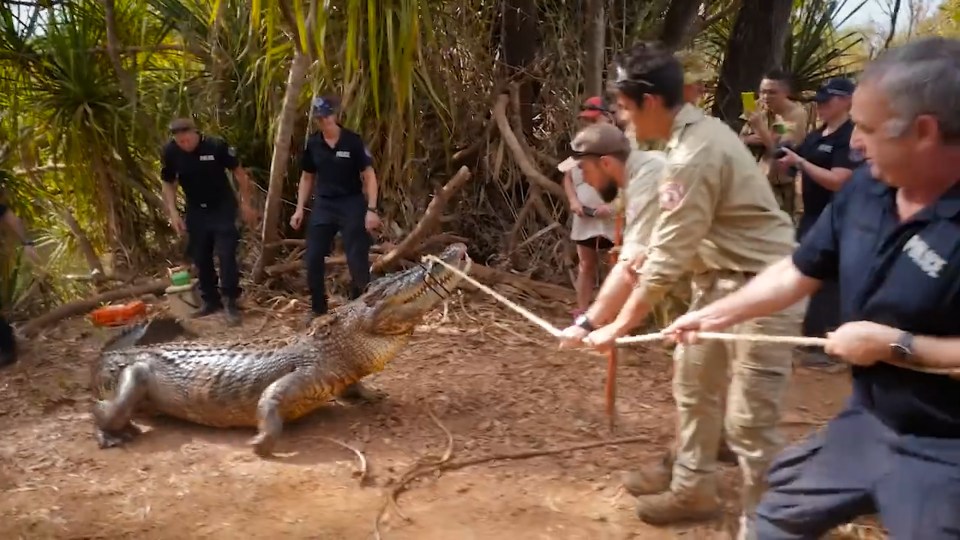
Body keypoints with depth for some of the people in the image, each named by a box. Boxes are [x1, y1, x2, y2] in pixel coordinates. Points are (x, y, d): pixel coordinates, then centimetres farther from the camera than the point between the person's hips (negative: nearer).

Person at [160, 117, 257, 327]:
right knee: (200, 258, 10)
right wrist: (173, 212, -8)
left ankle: (231, 303, 0)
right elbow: (168, 184, 1)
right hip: (195, 211, 4)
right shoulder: (170, 152, -12)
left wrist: (246, 204, -8)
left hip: (222, 208, -4)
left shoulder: (216, 145, -21)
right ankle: (210, 300, 25)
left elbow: (238, 172, -9)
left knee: (226, 255, -9)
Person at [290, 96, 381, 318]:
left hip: (351, 204, -4)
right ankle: (318, 309, 17)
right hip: (323, 204, 4)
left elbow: (369, 175, -8)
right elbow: (307, 177, 14)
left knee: (357, 260, -2)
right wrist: (299, 209, 8)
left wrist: (371, 209, -16)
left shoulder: (353, 141, -10)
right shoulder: (312, 144, 3)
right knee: (313, 259, 2)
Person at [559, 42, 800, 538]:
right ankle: (692, 486, 38)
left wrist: (618, 327, -17)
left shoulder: (693, 156, -27)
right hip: (722, 275, 11)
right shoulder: (697, 128, 3)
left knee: (748, 419, -6)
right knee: (692, 380, 21)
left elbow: (666, 261, -24)